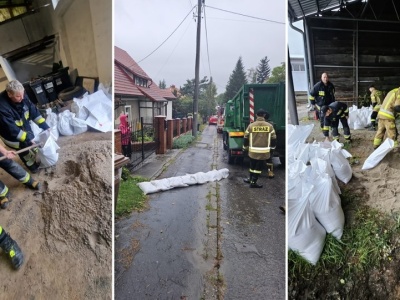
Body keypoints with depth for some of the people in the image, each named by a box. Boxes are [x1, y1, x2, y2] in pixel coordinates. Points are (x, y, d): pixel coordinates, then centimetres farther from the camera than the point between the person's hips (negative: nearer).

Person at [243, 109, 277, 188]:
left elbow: (246, 138, 4)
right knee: (259, 167, 8)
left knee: (252, 166, 19)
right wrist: (272, 147, 21)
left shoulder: (251, 126, -2)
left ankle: (251, 179, 35)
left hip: (253, 151, 1)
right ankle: (253, 182, 14)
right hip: (264, 151, -1)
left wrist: (245, 147, 20)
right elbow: (273, 139, 4)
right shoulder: (269, 126, -3)